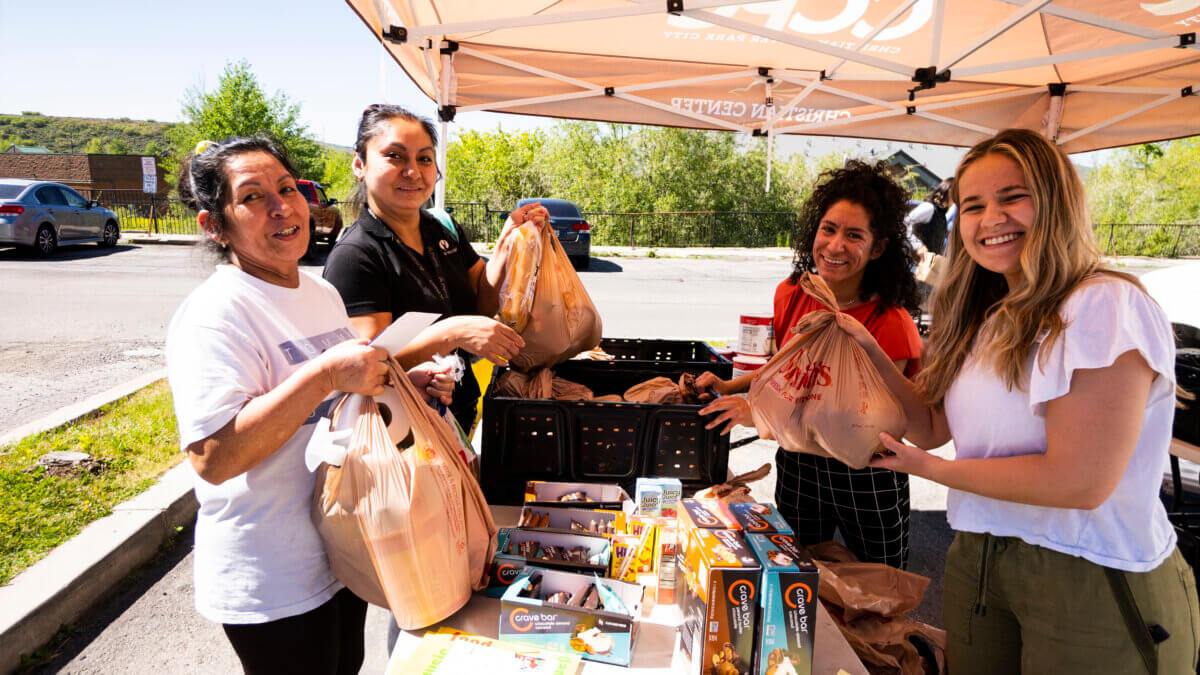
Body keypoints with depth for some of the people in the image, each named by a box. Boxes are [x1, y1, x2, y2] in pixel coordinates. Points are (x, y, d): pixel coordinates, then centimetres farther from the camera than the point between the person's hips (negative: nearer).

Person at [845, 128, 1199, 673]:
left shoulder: (1106, 306, -19)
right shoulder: (990, 318, 8)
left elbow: (1079, 481, -24)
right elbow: (934, 427, 9)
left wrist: (930, 468, -13)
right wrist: (871, 354, -4)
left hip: (1094, 586, -7)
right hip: (977, 563, 7)